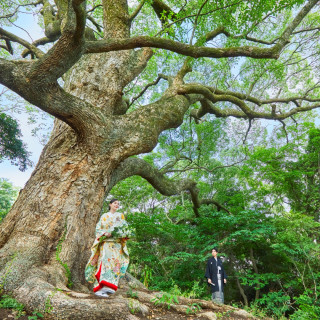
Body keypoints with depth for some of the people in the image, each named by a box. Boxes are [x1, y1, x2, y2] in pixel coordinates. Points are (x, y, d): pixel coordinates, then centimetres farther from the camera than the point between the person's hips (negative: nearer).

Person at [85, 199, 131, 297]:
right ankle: (100, 288, -17)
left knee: (115, 261, -12)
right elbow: (98, 228, 8)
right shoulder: (104, 216, 15)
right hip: (105, 242, -2)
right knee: (105, 261, -15)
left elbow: (125, 228, 10)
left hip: (116, 243, 2)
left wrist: (113, 233, -8)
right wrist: (105, 233, -11)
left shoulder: (120, 216, 19)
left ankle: (108, 286, -15)